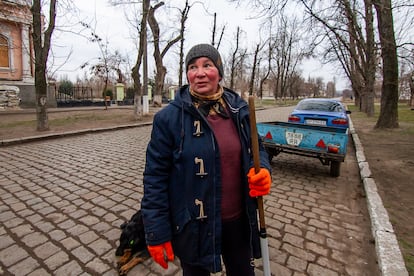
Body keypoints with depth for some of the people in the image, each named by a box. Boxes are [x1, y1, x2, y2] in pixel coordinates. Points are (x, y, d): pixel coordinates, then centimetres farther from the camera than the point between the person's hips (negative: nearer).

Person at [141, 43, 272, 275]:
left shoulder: (239, 109, -2)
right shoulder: (169, 117, -15)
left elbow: (256, 149, 10)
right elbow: (155, 178, -12)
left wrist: (262, 169, -13)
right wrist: (157, 234, -10)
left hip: (239, 220, 4)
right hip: (193, 226, -3)